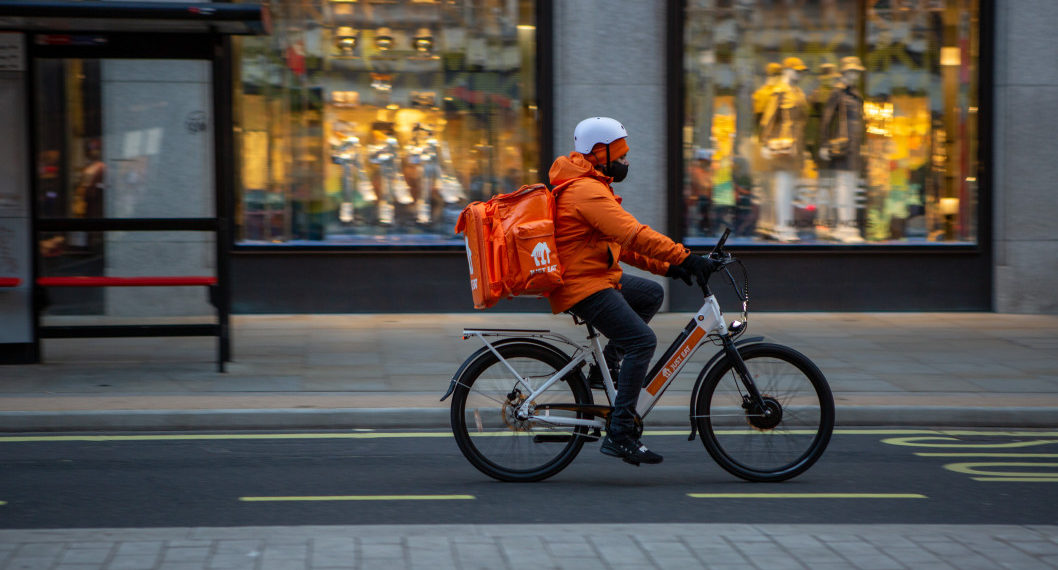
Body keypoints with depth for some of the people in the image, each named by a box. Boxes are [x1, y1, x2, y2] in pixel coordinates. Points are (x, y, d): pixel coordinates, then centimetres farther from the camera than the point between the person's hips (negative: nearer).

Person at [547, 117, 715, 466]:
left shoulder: (589, 188, 18)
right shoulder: (587, 191, -17)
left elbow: (620, 243, 20)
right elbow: (633, 234, -27)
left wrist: (665, 266, 12)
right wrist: (684, 257, -28)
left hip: (595, 277, 11)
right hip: (584, 287, -11)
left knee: (652, 294, 23)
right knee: (642, 340, -18)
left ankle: (606, 365, 15)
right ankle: (619, 435, -20)